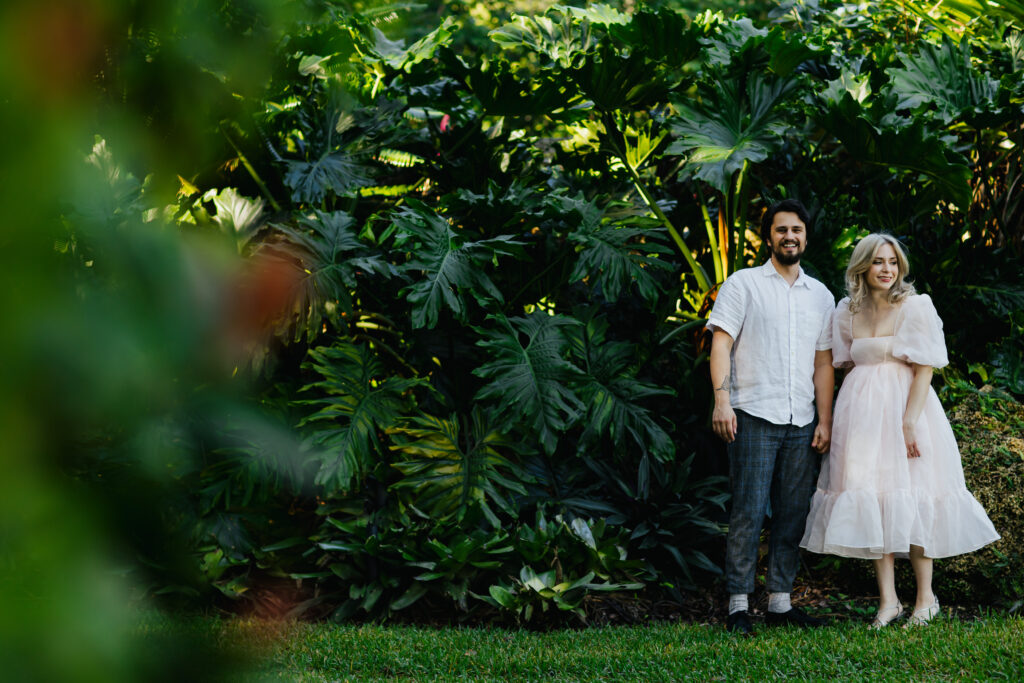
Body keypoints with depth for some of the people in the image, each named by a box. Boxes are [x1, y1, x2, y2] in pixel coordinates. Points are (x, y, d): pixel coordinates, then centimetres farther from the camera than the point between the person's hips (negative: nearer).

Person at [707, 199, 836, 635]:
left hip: (801, 424, 5)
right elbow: (721, 341, -4)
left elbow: (823, 362, 17)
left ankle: (780, 601, 12)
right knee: (749, 513, -8)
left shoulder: (820, 296, 16)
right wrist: (722, 401, -17)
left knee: (793, 514, 5)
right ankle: (738, 606, -5)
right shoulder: (744, 284, 4)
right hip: (754, 417, -4)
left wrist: (825, 420, 8)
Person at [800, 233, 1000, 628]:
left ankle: (926, 599, 7)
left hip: (905, 406, -4)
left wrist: (909, 422, -18)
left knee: (909, 500, -4)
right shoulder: (848, 312, 8)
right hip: (862, 411, 4)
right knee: (872, 502, 1)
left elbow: (924, 369, -10)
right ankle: (887, 601, 5)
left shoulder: (915, 307, -6)